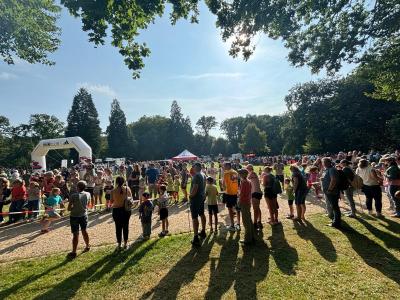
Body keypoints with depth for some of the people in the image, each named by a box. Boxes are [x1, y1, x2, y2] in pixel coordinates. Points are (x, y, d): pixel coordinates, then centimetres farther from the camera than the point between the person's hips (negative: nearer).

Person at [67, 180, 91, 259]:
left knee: (75, 234, 3)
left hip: (74, 216, -4)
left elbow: (69, 208, -14)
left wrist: (74, 207, 5)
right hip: (84, 215, 4)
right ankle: (87, 246, 36)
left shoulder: (73, 196, -19)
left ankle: (73, 253, 12)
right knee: (84, 231, 21)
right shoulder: (88, 194, -7)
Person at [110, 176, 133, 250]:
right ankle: (125, 243, 24)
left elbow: (111, 202, -4)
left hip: (117, 210, -1)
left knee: (118, 227, 11)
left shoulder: (113, 191, -12)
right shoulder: (127, 189, -8)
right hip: (126, 210, 2)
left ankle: (119, 244, 20)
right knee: (126, 226, 14)